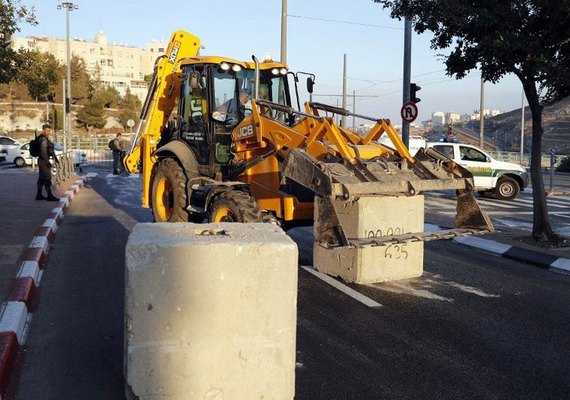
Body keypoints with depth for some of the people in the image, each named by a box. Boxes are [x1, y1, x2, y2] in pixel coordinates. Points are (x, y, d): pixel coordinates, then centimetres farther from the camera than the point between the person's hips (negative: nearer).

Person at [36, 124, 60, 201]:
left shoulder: (46, 139, 15)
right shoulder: (43, 139, -16)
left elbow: (51, 150, 24)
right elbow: (43, 151, -25)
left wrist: (55, 158, 25)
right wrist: (47, 161, -26)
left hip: (44, 161, 10)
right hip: (44, 161, -10)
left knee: (41, 178, 13)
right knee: (47, 178, -8)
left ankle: (39, 195, 18)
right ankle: (49, 196, -6)